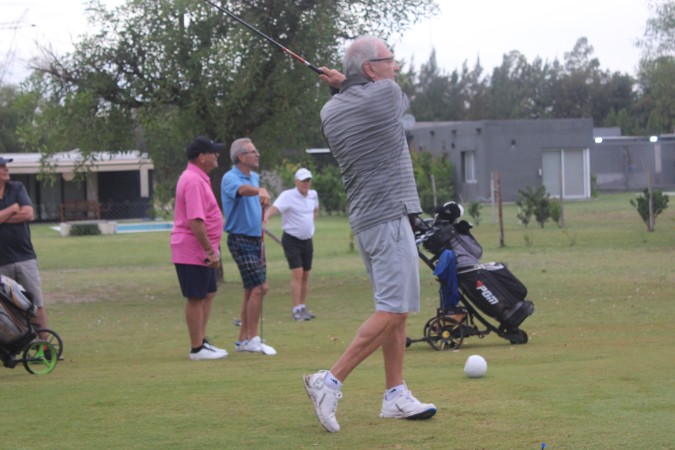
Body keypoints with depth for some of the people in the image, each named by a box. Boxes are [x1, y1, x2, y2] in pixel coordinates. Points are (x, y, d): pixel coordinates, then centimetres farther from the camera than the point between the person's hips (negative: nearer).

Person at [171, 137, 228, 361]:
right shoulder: (194, 181, -19)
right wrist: (210, 251, -24)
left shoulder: (198, 178, 14)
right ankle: (197, 348, 2)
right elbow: (195, 221, -26)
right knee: (196, 298, -4)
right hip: (194, 250, -10)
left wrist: (211, 250, 20)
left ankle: (201, 341, 24)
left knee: (208, 294, 16)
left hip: (201, 251, 10)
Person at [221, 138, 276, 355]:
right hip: (241, 240, -9)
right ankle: (252, 339, -9)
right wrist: (260, 191, -59)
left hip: (255, 239, 9)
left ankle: (243, 339, 17)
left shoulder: (254, 177, 14)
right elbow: (242, 189, -39)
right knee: (258, 288, -14)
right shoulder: (230, 178, -15)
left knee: (252, 291, 10)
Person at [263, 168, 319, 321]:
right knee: (297, 274, -14)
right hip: (292, 239, -6)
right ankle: (296, 310, -12)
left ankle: (303, 307, 19)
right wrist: (266, 216, -52)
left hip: (307, 240, 6)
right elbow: (274, 207, -31)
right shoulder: (288, 196, -14)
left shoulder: (313, 194, 7)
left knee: (305, 275, 9)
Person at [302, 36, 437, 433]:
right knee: (393, 311, -10)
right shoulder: (385, 94, -12)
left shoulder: (331, 112, 8)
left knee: (396, 310, 12)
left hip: (365, 220, 9)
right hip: (389, 218, -9)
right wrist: (345, 83, 14)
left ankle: (396, 395, 12)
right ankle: (331, 381, -16)